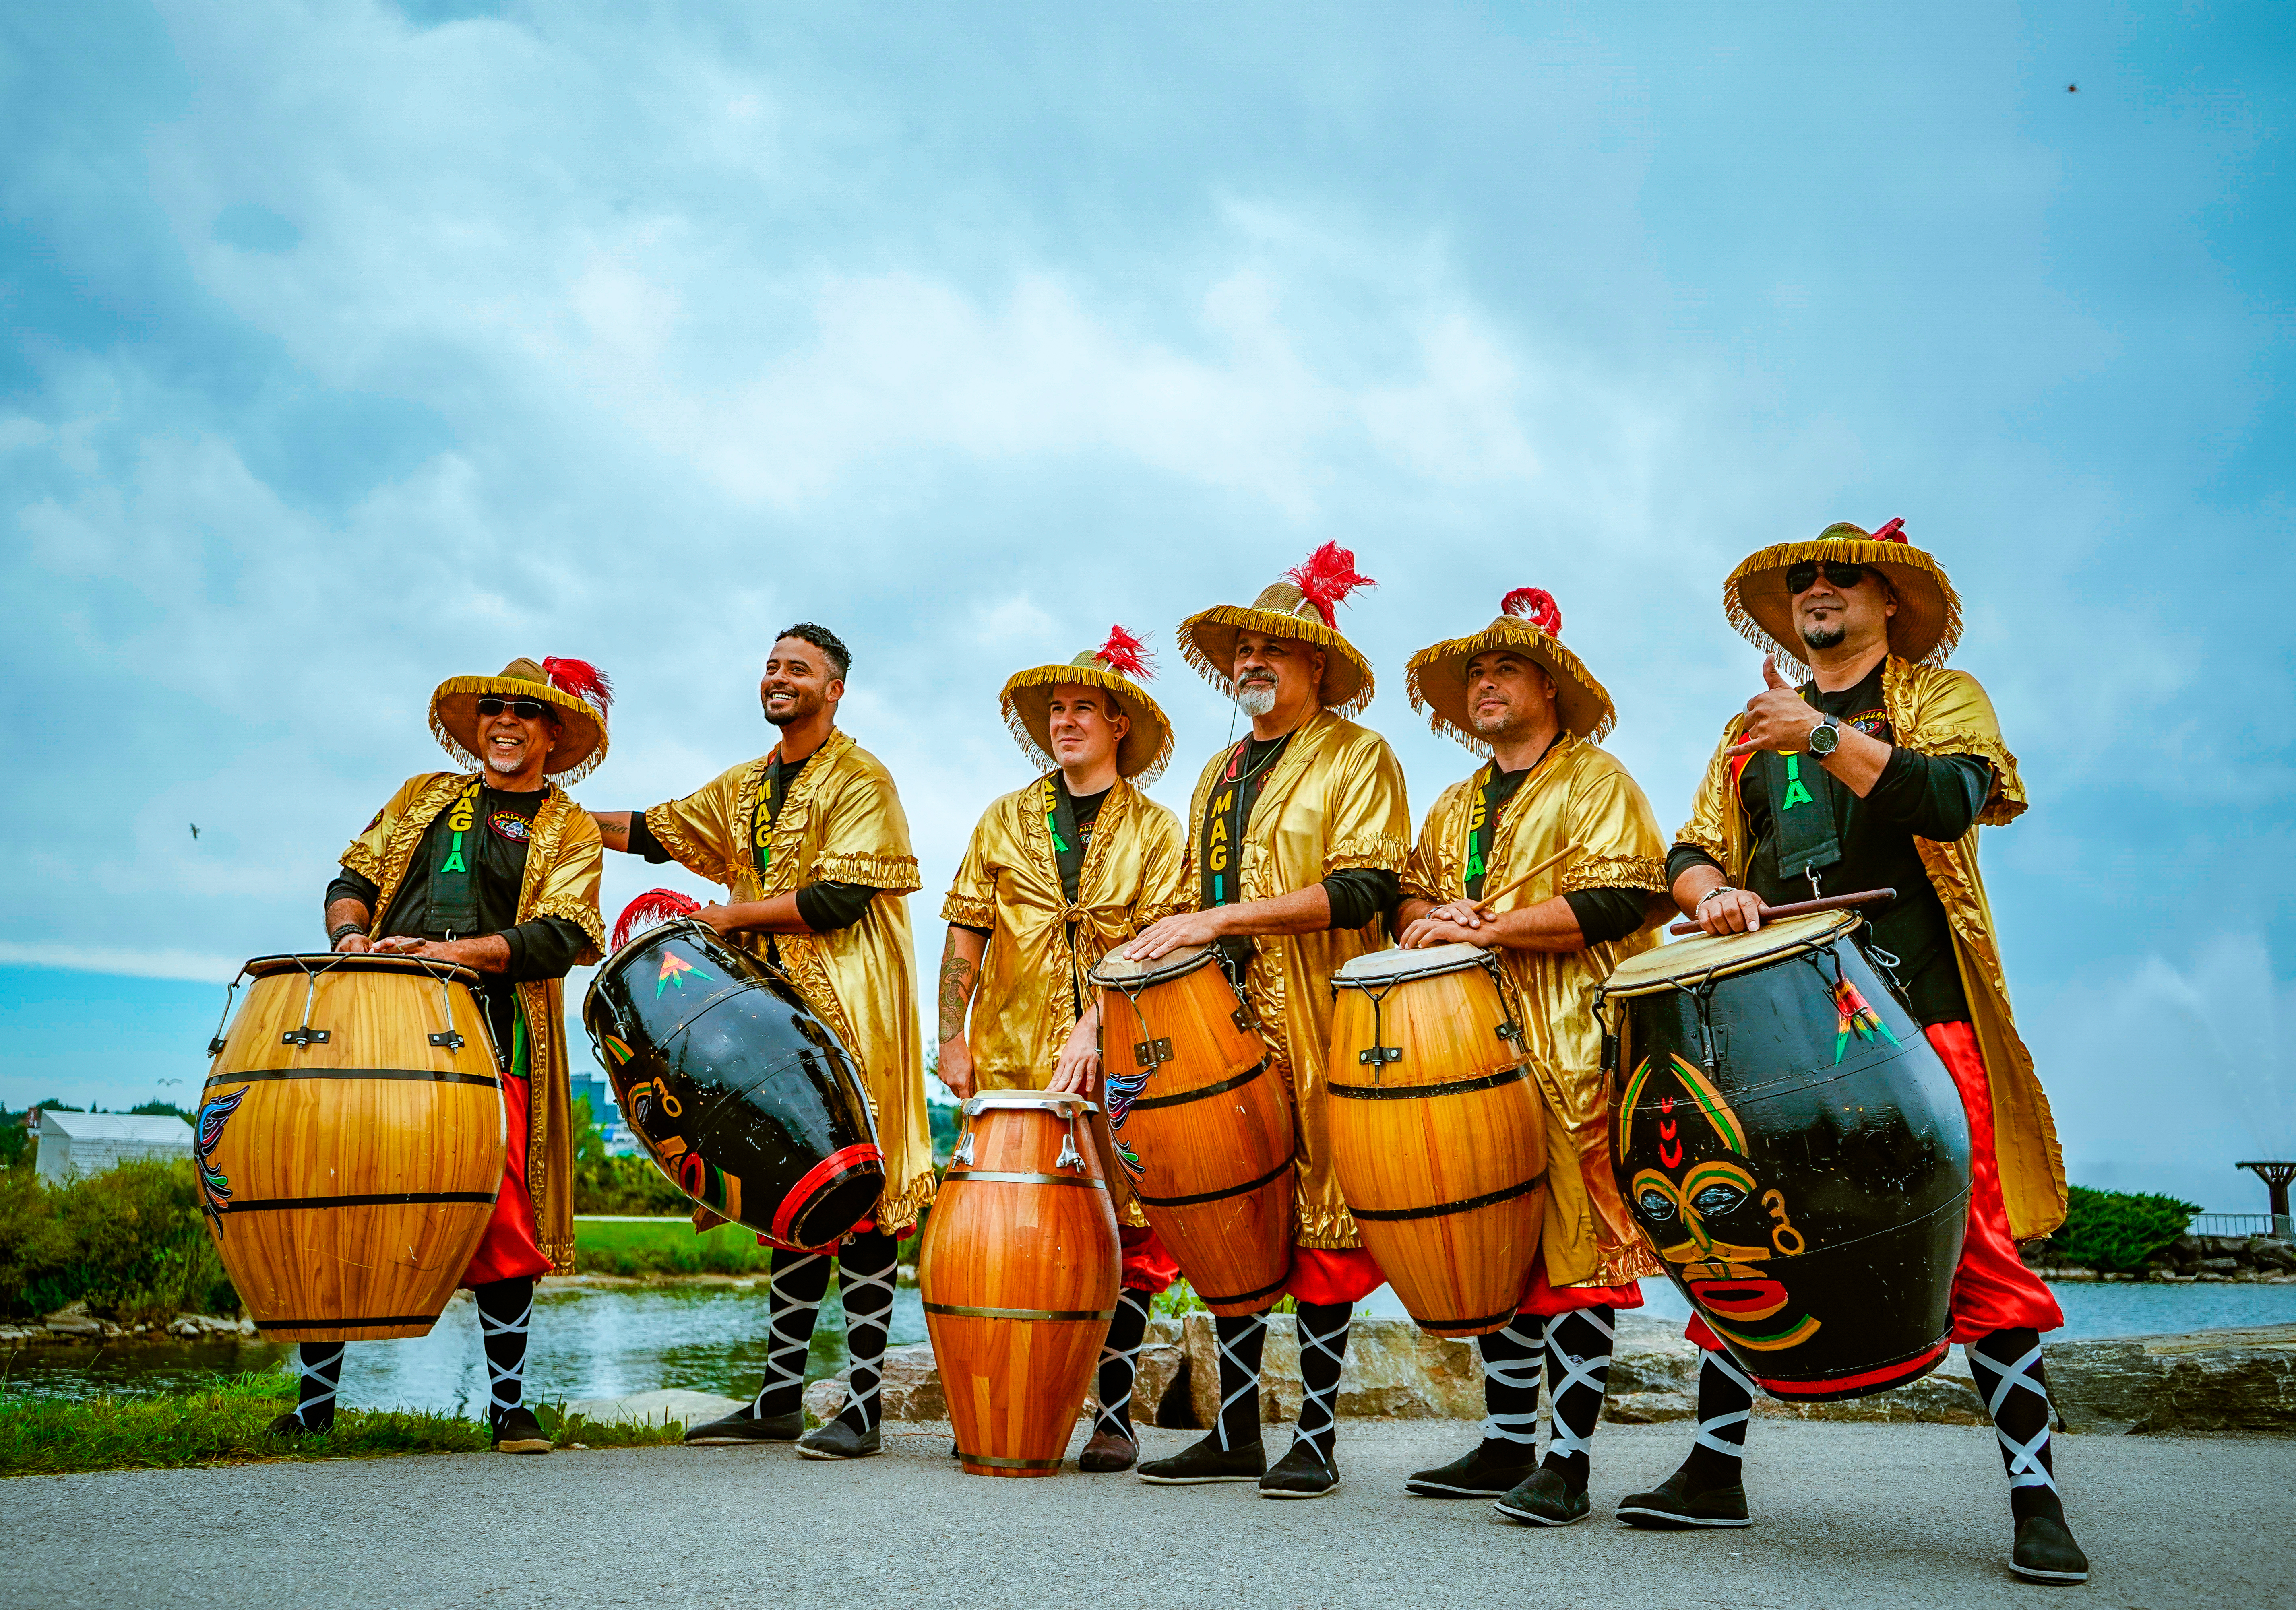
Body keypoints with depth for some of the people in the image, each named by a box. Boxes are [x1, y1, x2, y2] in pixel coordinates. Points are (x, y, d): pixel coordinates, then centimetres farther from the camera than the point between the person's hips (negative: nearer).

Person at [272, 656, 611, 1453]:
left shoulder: (569, 830, 11)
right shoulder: (424, 796, 23)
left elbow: (560, 936, -3)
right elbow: (355, 877, 19)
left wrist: (454, 952, -16)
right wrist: (349, 933, -3)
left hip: (492, 1035, -3)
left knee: (498, 1209, -10)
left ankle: (508, 1405, 3)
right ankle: (314, 1397, 15)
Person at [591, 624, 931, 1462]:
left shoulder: (862, 781, -4)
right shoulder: (748, 787, 19)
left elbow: (839, 899, -14)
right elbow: (655, 830, 23)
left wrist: (734, 914, -10)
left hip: (852, 1016, -7)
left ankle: (863, 1406, -2)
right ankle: (780, 1398, 15)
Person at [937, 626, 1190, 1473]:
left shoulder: (1157, 832, 6)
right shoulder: (1004, 821, 14)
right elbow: (965, 936, 12)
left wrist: (1094, 1029, -16)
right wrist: (952, 1037, 3)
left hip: (1118, 1065, -2)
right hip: (1011, 1063, 2)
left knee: (1124, 1238, -3)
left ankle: (1114, 1413, 9)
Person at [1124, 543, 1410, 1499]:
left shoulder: (1356, 756, 1)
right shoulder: (1220, 774, 22)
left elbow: (1364, 889, -13)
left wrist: (1223, 919, -18)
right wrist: (1172, 940, 6)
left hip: (1317, 1030, -6)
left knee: (1320, 1223, -2)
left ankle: (1315, 1439, 8)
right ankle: (1235, 1432, 16)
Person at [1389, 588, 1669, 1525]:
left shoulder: (1597, 780, 2)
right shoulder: (1458, 805, 23)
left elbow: (1617, 901, -12)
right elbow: (1410, 894, 21)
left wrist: (1486, 928, -16)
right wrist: (1434, 918, -4)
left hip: (1573, 1051, -6)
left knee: (1574, 1246, -6)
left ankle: (1568, 1459, 1)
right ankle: (1506, 1445, 17)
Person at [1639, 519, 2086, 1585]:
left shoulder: (1942, 695, 11)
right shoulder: (1753, 730, 22)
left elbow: (1953, 800, -10)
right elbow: (1691, 852, 16)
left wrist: (1825, 734, -18)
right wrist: (1714, 892, -7)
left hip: (1914, 1013, -4)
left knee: (1972, 1245, -8)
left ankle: (2036, 1503, 3)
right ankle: (1714, 1472, 14)